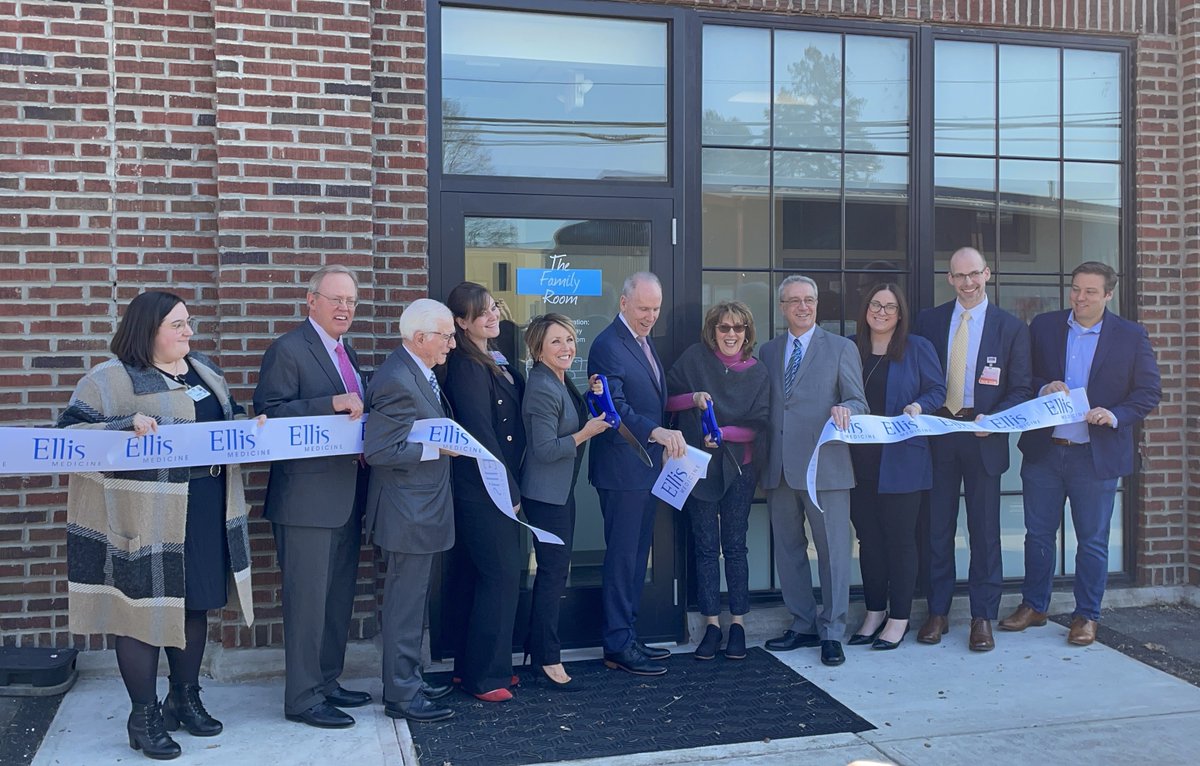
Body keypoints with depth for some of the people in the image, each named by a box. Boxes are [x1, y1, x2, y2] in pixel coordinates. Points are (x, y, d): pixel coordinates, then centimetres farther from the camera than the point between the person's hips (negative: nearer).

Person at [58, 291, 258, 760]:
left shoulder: (204, 369, 12)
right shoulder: (111, 379, -10)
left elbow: (227, 418, 21)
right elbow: (69, 431, -14)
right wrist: (127, 427, -27)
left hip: (207, 515, 7)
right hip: (146, 520, -7)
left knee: (196, 603, 15)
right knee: (144, 608, 2)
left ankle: (185, 699, 33)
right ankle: (144, 717, 17)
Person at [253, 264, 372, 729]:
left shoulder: (347, 353, 17)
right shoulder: (287, 350, -10)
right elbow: (269, 412, -19)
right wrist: (334, 404, -25)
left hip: (346, 496, 9)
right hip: (307, 498, -9)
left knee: (340, 596, 15)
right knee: (307, 599, -2)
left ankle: (327, 683, 28)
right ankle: (302, 698, 9)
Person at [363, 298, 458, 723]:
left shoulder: (418, 373, 9)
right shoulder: (397, 381, -23)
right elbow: (377, 450, -25)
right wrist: (435, 448, -21)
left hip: (420, 508, 10)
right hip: (408, 511, -10)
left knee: (410, 601, 19)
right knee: (405, 604, 0)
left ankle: (407, 679, 32)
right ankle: (401, 695, 12)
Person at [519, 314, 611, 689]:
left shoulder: (562, 382, 8)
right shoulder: (542, 389, -21)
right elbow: (545, 450, -23)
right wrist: (586, 433, -18)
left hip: (561, 491, 10)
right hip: (546, 494, -10)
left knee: (553, 570, 16)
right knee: (554, 571, -3)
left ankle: (540, 652, 28)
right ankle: (549, 661, 8)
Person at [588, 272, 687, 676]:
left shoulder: (644, 341, 15)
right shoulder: (608, 346, -14)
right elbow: (615, 409, -25)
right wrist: (658, 432, -36)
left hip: (648, 467, 9)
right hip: (622, 470, -9)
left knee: (637, 556, 14)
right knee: (622, 558, -2)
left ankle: (627, 637, 24)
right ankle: (618, 646, 7)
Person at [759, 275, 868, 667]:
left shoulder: (841, 348, 4)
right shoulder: (767, 351, 15)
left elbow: (859, 403, -1)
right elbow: (763, 406, 15)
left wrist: (844, 410, -24)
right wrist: (763, 459, 3)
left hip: (824, 466, -4)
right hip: (779, 468, 4)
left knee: (833, 551, 0)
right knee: (788, 550, 11)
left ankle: (831, 632, 10)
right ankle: (803, 625, 24)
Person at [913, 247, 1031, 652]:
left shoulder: (1011, 327, 2)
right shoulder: (929, 321, 6)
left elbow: (1020, 389, 1)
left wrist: (992, 419, -16)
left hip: (983, 439, -1)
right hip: (936, 433, 1)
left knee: (984, 529, 6)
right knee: (937, 527, 6)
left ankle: (982, 617, 17)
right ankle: (937, 612, 17)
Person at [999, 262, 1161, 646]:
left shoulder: (1132, 336, 0)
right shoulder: (1043, 326, 4)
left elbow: (1149, 391, 0)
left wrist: (1115, 415, -17)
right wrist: (1043, 389, -13)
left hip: (1096, 454, -2)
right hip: (1043, 451, 2)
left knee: (1092, 540, 7)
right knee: (1038, 534, 11)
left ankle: (1086, 616, 20)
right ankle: (1033, 606, 25)